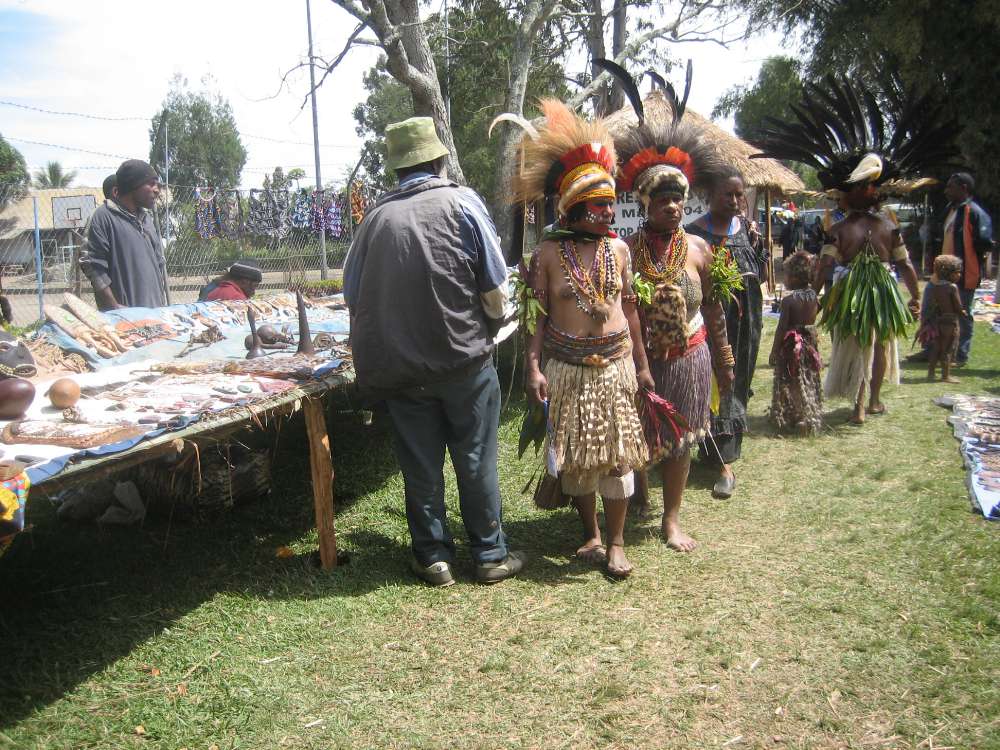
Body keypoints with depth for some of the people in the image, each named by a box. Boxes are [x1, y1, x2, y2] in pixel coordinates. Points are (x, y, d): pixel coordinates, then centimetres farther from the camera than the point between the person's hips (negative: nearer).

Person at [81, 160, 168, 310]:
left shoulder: (147, 216, 15)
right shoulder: (105, 216, -7)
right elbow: (93, 265, -11)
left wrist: (165, 303, 13)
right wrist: (114, 307, -15)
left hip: (154, 310, 7)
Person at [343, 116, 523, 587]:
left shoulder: (376, 215, 1)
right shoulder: (461, 202, -6)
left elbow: (353, 296, 5)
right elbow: (495, 291, -8)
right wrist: (491, 324, 12)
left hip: (398, 365, 2)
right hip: (464, 357, -2)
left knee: (420, 464, 12)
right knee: (476, 461, 10)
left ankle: (433, 557, 22)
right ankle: (490, 555, 21)